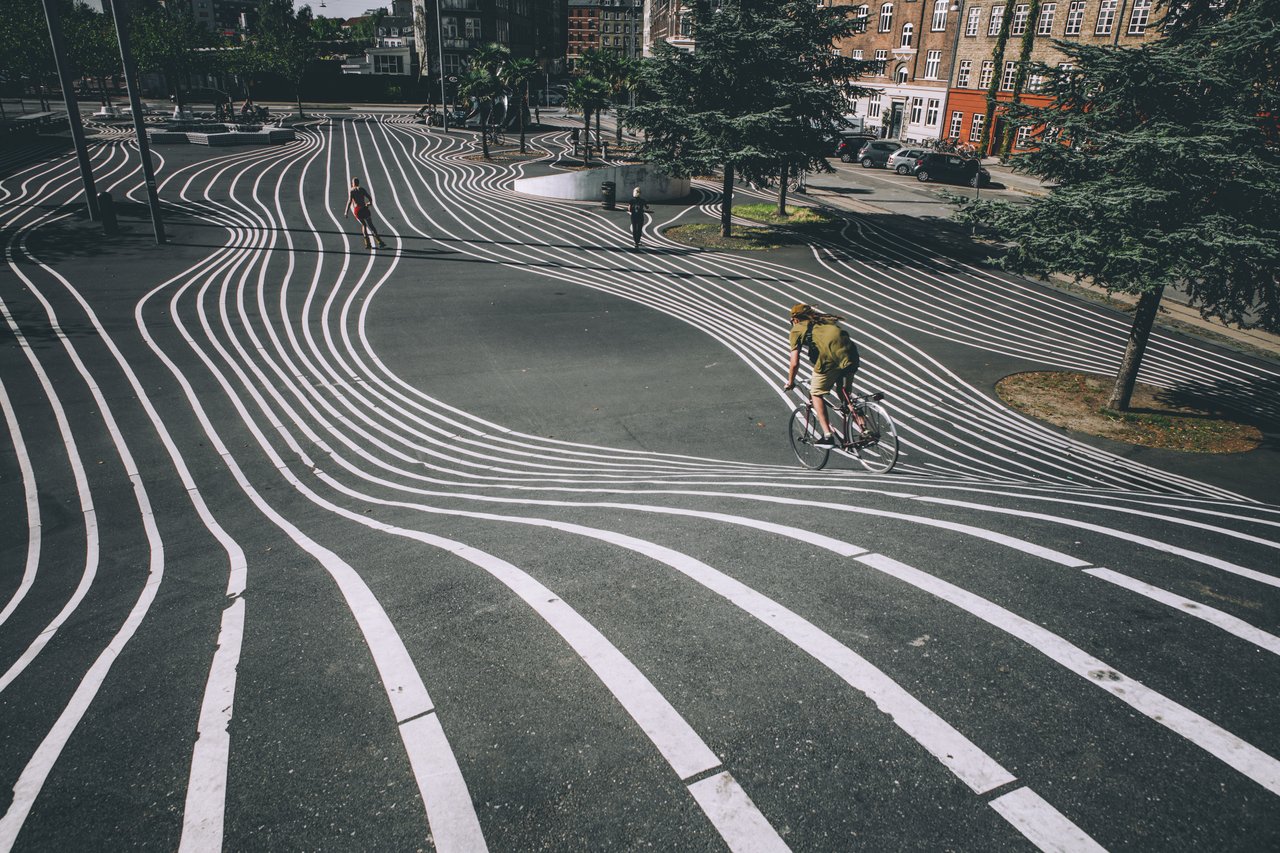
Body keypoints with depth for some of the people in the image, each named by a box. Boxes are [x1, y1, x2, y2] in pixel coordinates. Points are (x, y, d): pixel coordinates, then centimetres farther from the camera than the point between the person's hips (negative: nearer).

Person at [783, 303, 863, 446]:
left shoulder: (797, 329, 16)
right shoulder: (824, 321, 33)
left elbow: (794, 363, 10)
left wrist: (790, 383, 26)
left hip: (830, 358, -5)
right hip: (851, 354, 6)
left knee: (816, 393, 15)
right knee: (844, 393, 26)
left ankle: (827, 436, 9)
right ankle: (862, 426, 14)